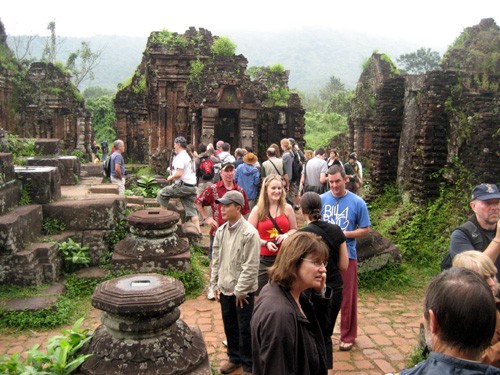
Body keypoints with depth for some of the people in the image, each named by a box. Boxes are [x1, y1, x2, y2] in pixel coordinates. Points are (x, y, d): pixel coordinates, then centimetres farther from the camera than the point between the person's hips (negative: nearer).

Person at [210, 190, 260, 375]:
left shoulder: (249, 233, -19)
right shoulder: (220, 231, 2)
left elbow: (251, 266, -18)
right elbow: (216, 259, 10)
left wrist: (240, 290, -15)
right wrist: (215, 284, 9)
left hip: (243, 291, -6)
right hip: (225, 288, 6)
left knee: (245, 328, 6)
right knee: (229, 325, 19)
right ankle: (234, 357, 39)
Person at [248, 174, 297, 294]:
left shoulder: (287, 208, 5)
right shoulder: (257, 210, 0)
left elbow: (294, 229, 14)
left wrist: (286, 235, -7)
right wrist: (266, 243, -14)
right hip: (264, 258, -2)